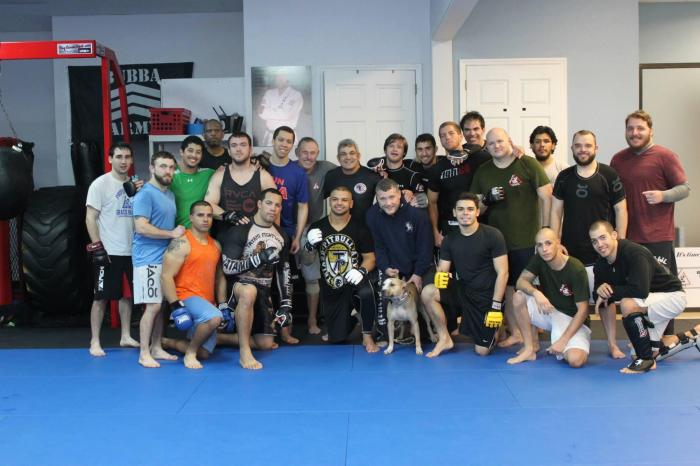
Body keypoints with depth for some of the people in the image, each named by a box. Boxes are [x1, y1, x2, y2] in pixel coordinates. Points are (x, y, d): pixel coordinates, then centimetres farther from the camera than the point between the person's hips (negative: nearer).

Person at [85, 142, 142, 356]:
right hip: (108, 251, -6)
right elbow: (90, 218, -10)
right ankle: (95, 342, 7)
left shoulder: (135, 184, 9)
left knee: (127, 294, 14)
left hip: (131, 250, 6)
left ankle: (126, 336, 25)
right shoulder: (100, 184, -7)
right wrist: (97, 247, -16)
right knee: (102, 296, -1)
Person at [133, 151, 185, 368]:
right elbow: (141, 227, -20)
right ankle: (144, 354, -1)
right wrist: (172, 233, -15)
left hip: (166, 257, 8)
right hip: (149, 259, -8)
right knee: (153, 306, -9)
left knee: (161, 305, 11)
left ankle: (156, 348, 20)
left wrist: (180, 233, 10)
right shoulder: (145, 194, -10)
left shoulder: (170, 195, 17)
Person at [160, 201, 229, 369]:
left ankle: (166, 342, 26)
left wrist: (224, 306, 11)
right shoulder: (181, 243, -11)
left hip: (207, 302, 7)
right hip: (187, 297, -7)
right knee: (215, 318, -36)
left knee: (204, 353, 5)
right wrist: (176, 307, -21)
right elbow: (166, 277, -16)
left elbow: (220, 277, 18)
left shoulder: (216, 245, 12)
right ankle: (190, 353, -12)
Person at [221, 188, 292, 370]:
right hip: (239, 286, -6)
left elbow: (284, 272, 12)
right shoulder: (240, 230, -12)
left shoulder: (282, 236, 8)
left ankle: (241, 339, 35)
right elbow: (228, 267, -19)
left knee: (266, 344, 0)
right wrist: (259, 258, -27)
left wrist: (286, 304, 6)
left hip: (263, 291, 6)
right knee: (249, 292, -43)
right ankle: (244, 352, -30)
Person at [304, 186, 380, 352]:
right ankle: (351, 314, 42)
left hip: (353, 281, -2)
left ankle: (367, 336, -12)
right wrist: (310, 244, -20)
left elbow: (370, 257, -4)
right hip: (331, 290, 2)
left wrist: (361, 271, -25)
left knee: (367, 293, -38)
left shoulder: (359, 227, -7)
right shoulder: (317, 227, -3)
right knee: (337, 338, 6)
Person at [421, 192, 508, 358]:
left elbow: (502, 273, -12)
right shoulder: (450, 239, 1)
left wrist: (496, 306, -17)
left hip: (487, 296, -3)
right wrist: (440, 276, -24)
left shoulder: (493, 235, -12)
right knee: (427, 292, -25)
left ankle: (494, 330, 32)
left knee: (482, 351, -4)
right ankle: (444, 338, -6)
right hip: (462, 290, 4)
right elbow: (442, 270, 2)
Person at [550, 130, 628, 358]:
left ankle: (613, 344, 12)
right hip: (571, 250, 2)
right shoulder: (564, 177, 7)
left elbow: (621, 210, 0)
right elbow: (556, 211, 7)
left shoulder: (609, 175, -1)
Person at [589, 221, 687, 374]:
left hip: (672, 296, -8)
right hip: (653, 301, 8)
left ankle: (646, 360, -18)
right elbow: (598, 298, -3)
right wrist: (600, 290, -26)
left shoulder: (634, 252, -30)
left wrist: (610, 292, -28)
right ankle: (686, 339, 35)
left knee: (628, 304, -34)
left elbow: (640, 290, -40)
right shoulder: (601, 265, -7)